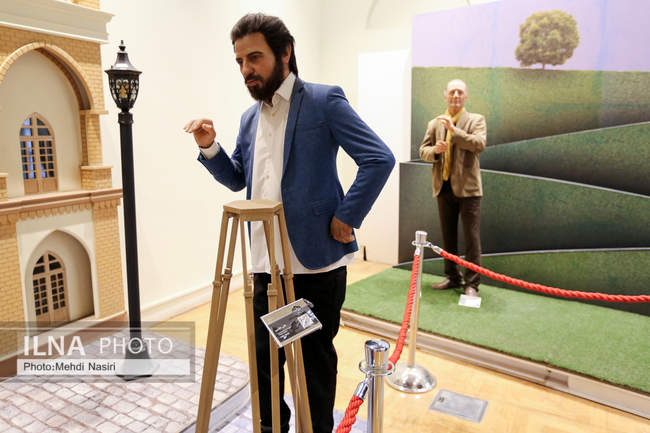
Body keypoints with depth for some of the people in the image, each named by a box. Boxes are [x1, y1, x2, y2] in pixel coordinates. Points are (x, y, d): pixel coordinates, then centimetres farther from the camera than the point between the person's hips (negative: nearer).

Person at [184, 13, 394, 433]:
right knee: (263, 357, 18)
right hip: (266, 264, 6)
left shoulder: (323, 101, -7)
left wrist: (346, 218, -15)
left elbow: (379, 158, -13)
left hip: (316, 261, -6)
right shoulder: (250, 117, 13)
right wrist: (210, 147, 4)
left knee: (315, 360, 11)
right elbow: (237, 179, 21)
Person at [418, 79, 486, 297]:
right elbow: (423, 151, 10)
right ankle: (453, 277, 26)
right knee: (448, 237, 13)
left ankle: (471, 283, 6)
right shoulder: (435, 123, 13)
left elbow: (479, 144, -15)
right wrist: (435, 150, -11)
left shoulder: (476, 120, 2)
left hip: (467, 187, -4)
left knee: (472, 238, -2)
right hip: (444, 187, 4)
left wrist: (454, 130, -20)